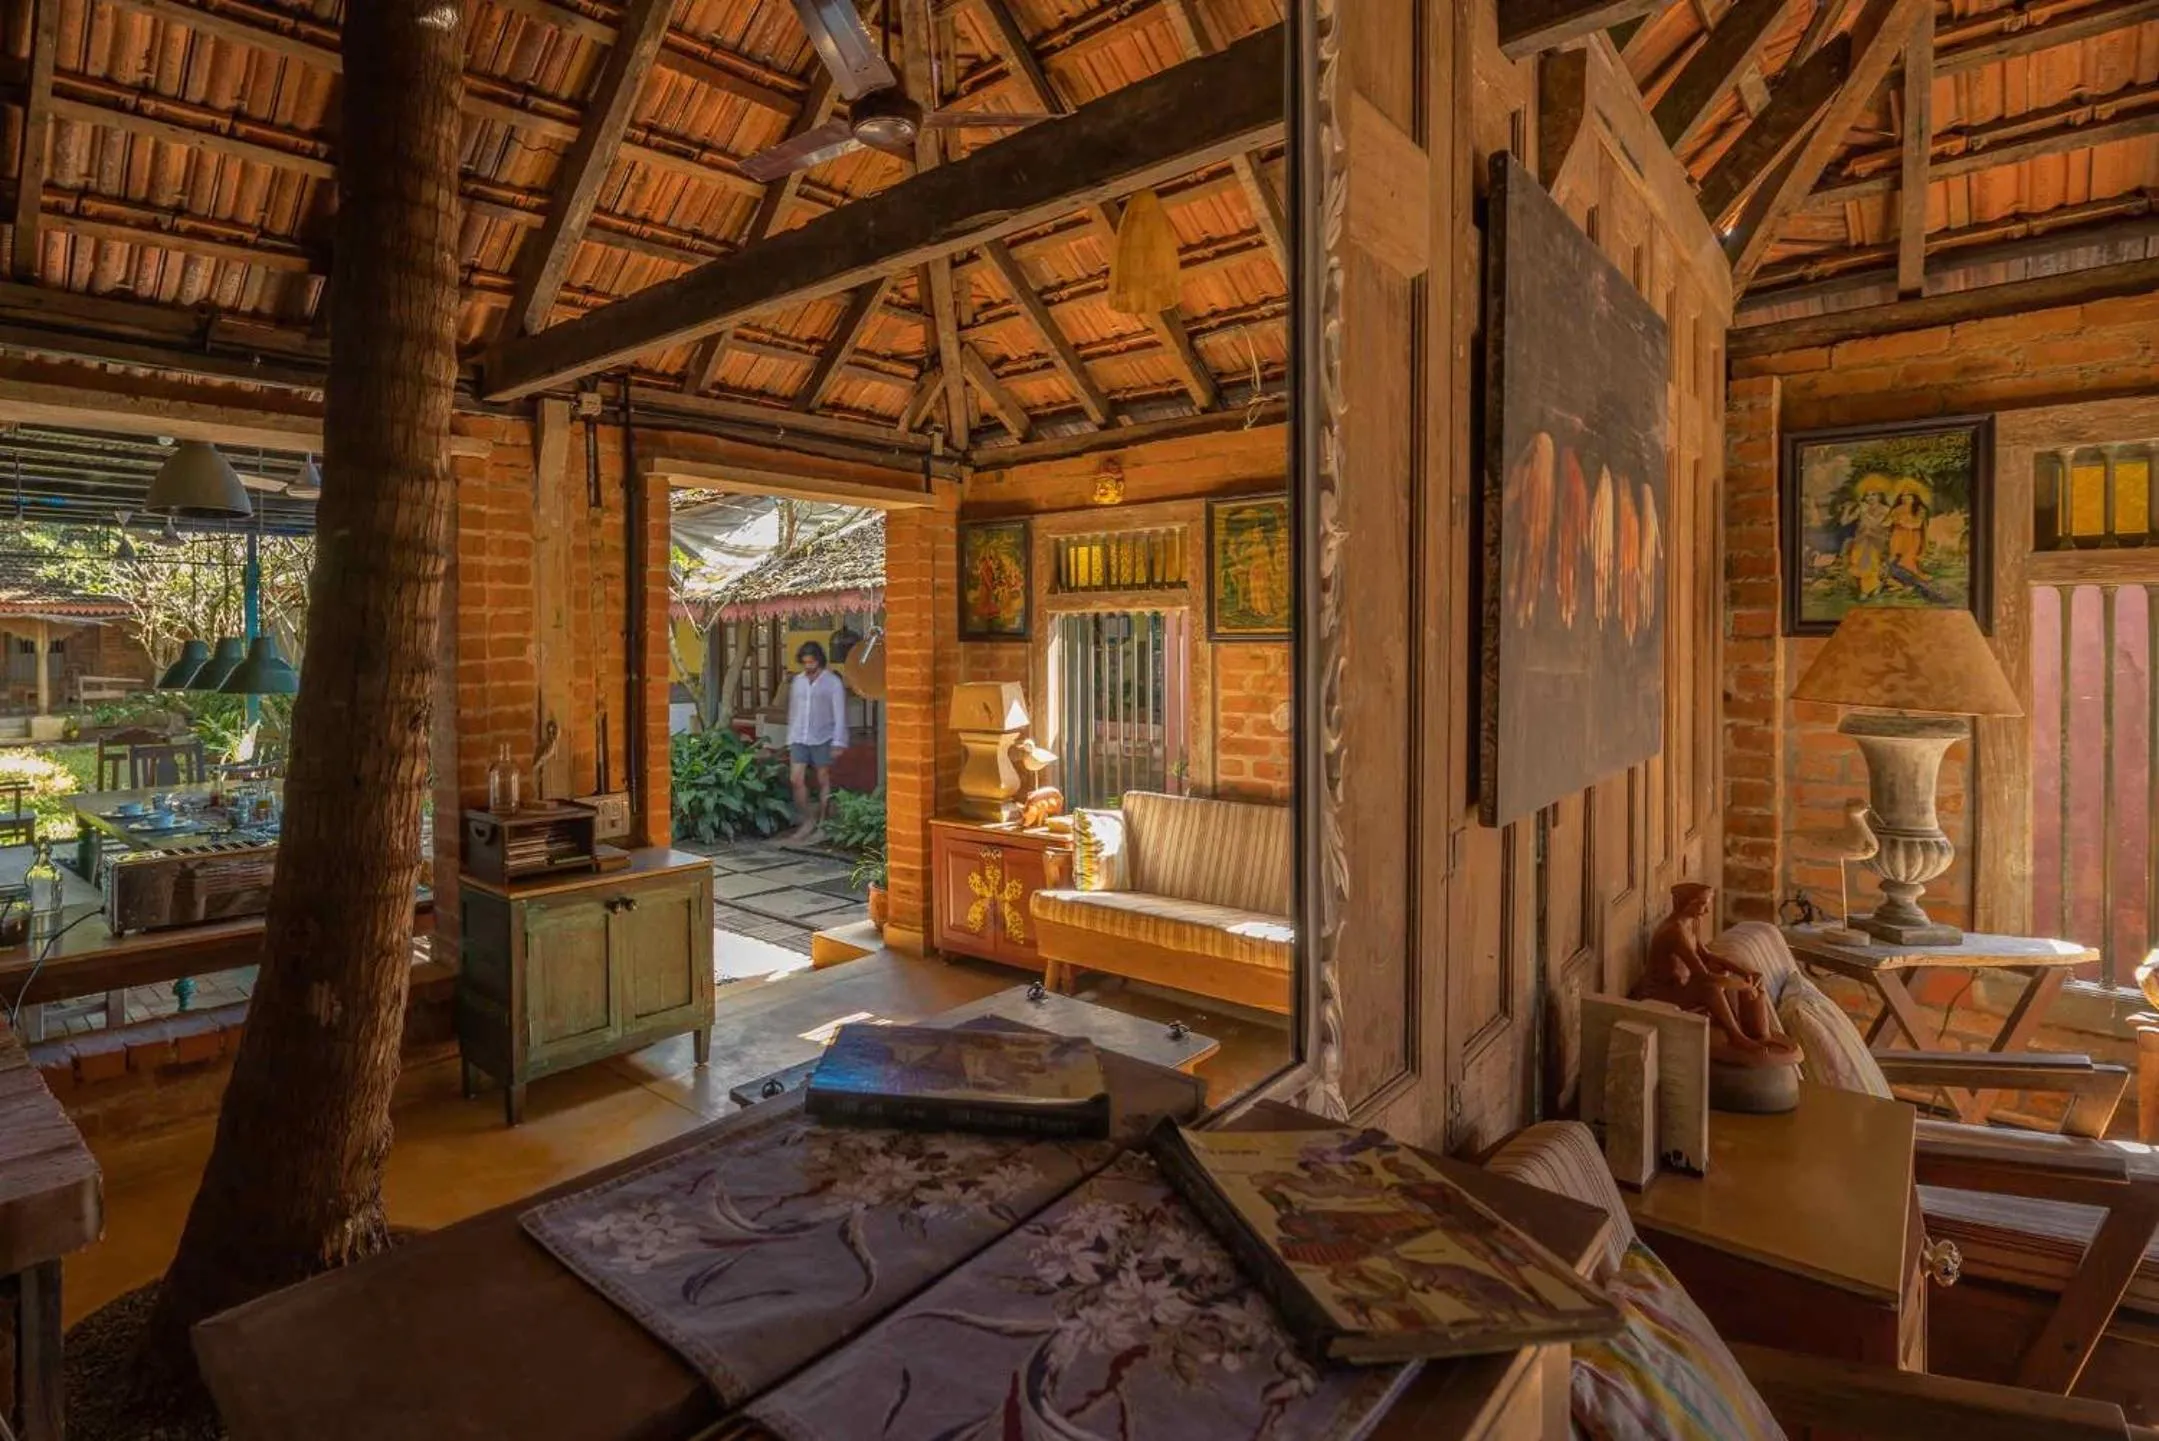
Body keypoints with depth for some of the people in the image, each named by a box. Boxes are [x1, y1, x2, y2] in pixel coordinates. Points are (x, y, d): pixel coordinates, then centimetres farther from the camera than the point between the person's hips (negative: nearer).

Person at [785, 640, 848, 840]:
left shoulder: (833, 682, -3)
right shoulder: (797, 681, 11)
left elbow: (839, 714, -5)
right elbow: (792, 711, 16)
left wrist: (838, 742, -11)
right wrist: (790, 739, 15)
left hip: (822, 739, -4)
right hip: (799, 739, 4)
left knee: (824, 781, 3)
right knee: (796, 779, -4)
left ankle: (822, 823, 14)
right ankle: (808, 820, 10)